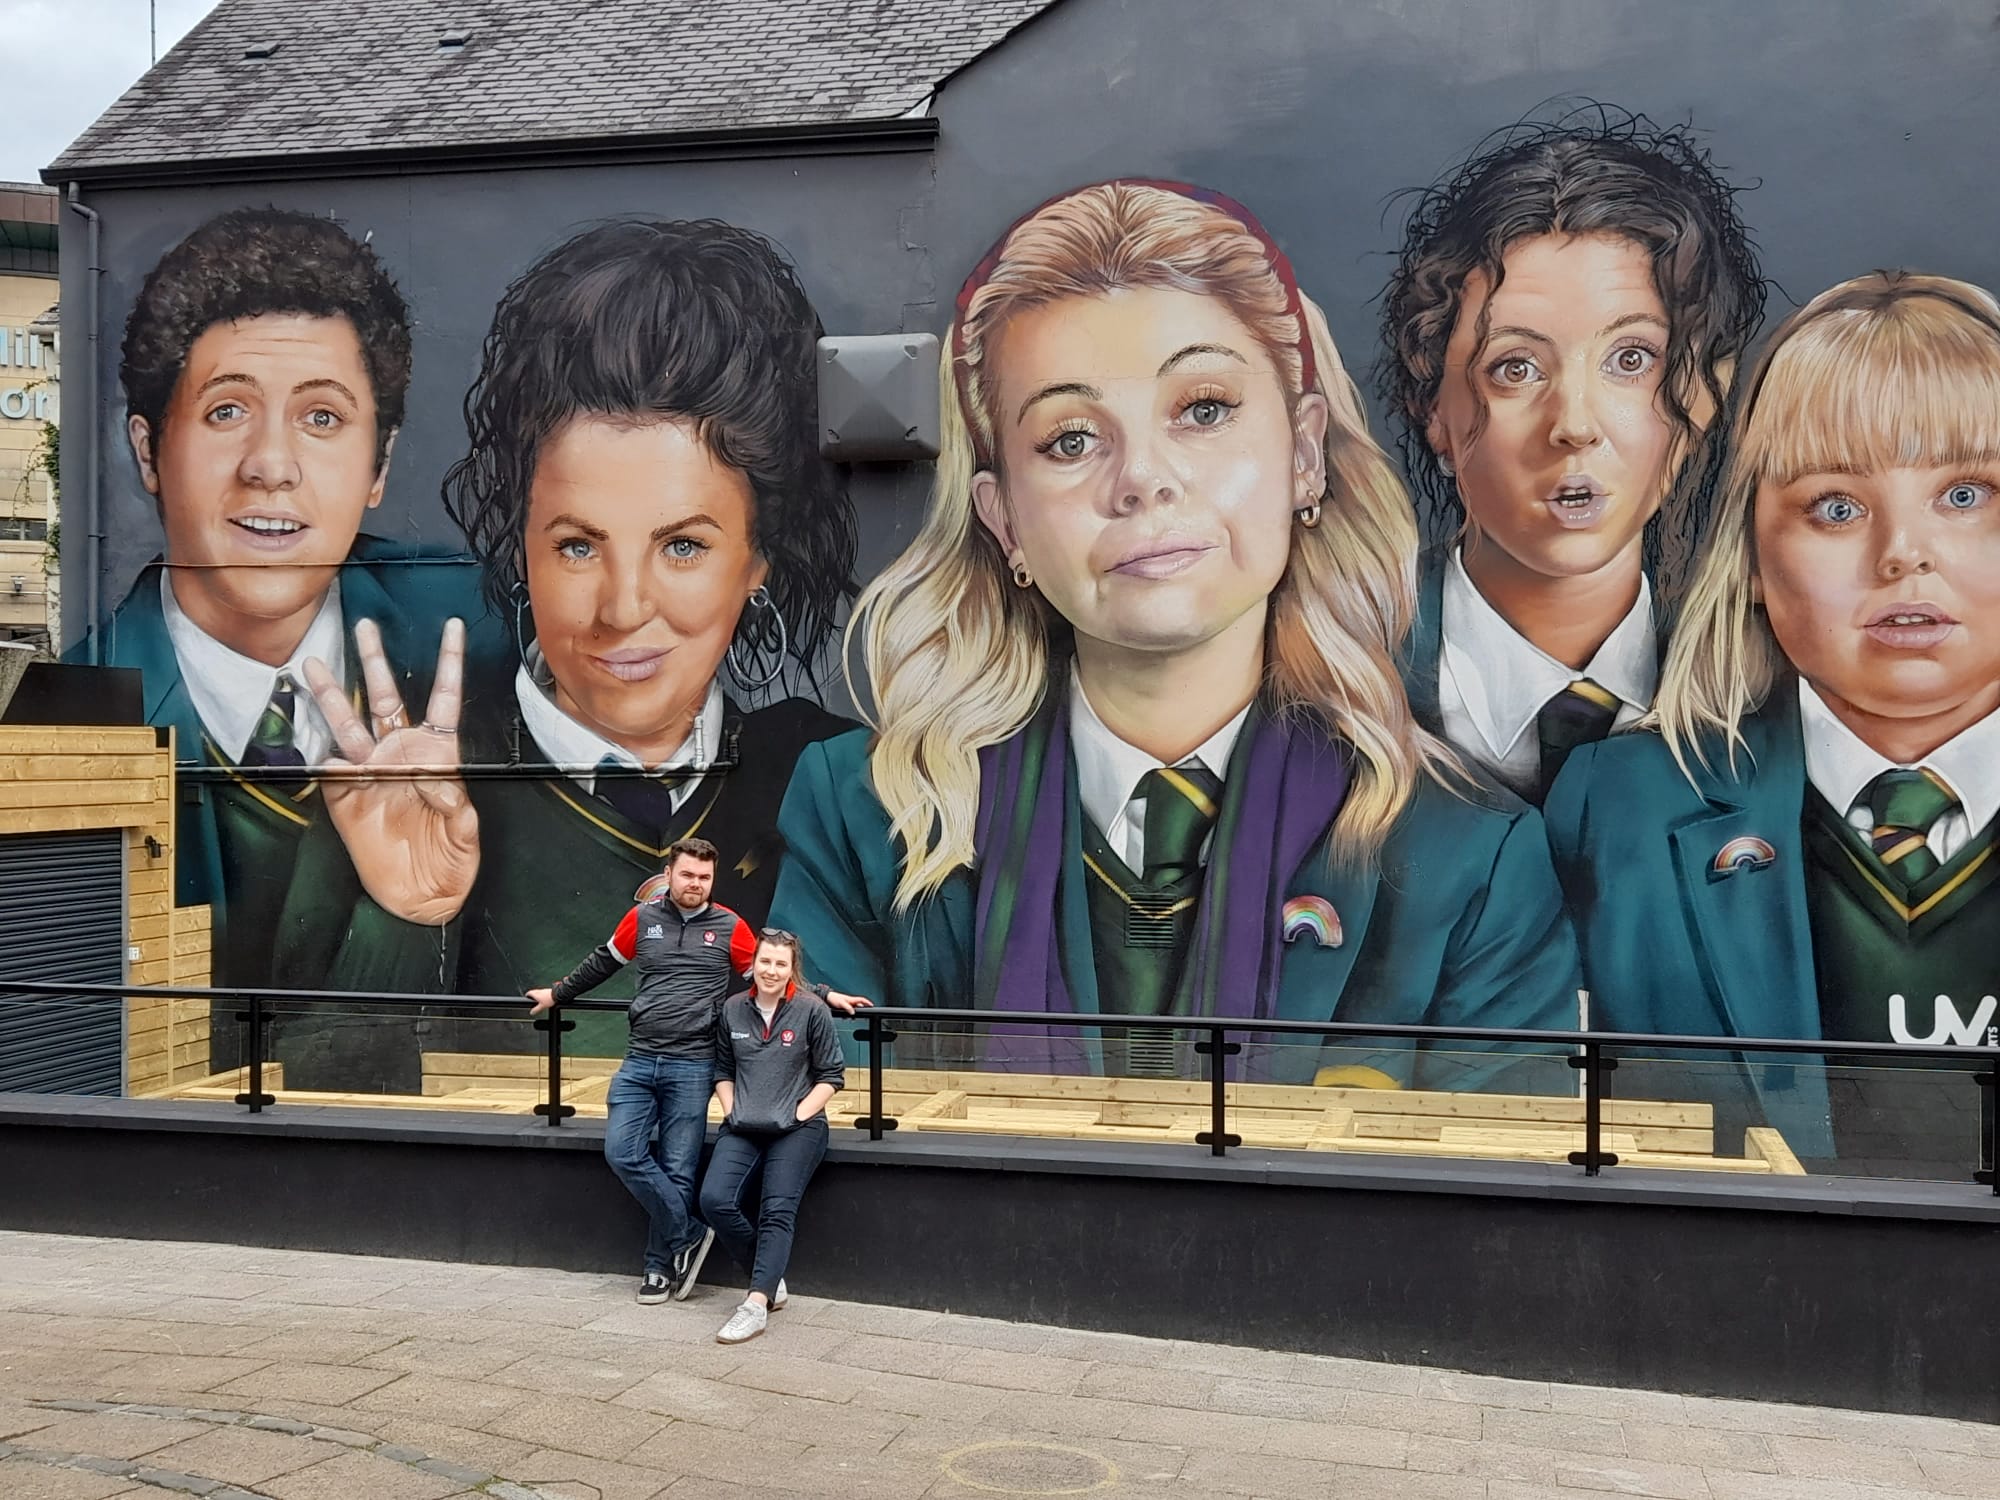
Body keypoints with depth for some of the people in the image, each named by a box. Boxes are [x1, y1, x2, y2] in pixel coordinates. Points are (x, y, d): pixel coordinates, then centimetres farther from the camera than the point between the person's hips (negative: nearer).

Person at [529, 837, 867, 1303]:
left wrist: (826, 996, 5)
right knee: (623, 1152, -9)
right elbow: (602, 962, 22)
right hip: (639, 1062, 2)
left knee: (677, 1171, 1)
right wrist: (557, 994, 32)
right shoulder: (642, 918, 6)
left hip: (691, 1067, -2)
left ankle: (661, 1265, 16)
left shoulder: (730, 927, 2)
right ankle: (689, 1235, 4)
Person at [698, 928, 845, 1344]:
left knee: (778, 1211, -19)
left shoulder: (812, 1010, -3)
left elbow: (832, 1075, 1)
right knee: (715, 1201, -17)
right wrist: (730, 1110, 3)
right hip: (743, 1126, 4)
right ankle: (770, 1279, 0)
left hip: (797, 1127, -3)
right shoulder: (733, 1010, 8)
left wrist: (799, 1114, -8)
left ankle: (757, 1305, -23)